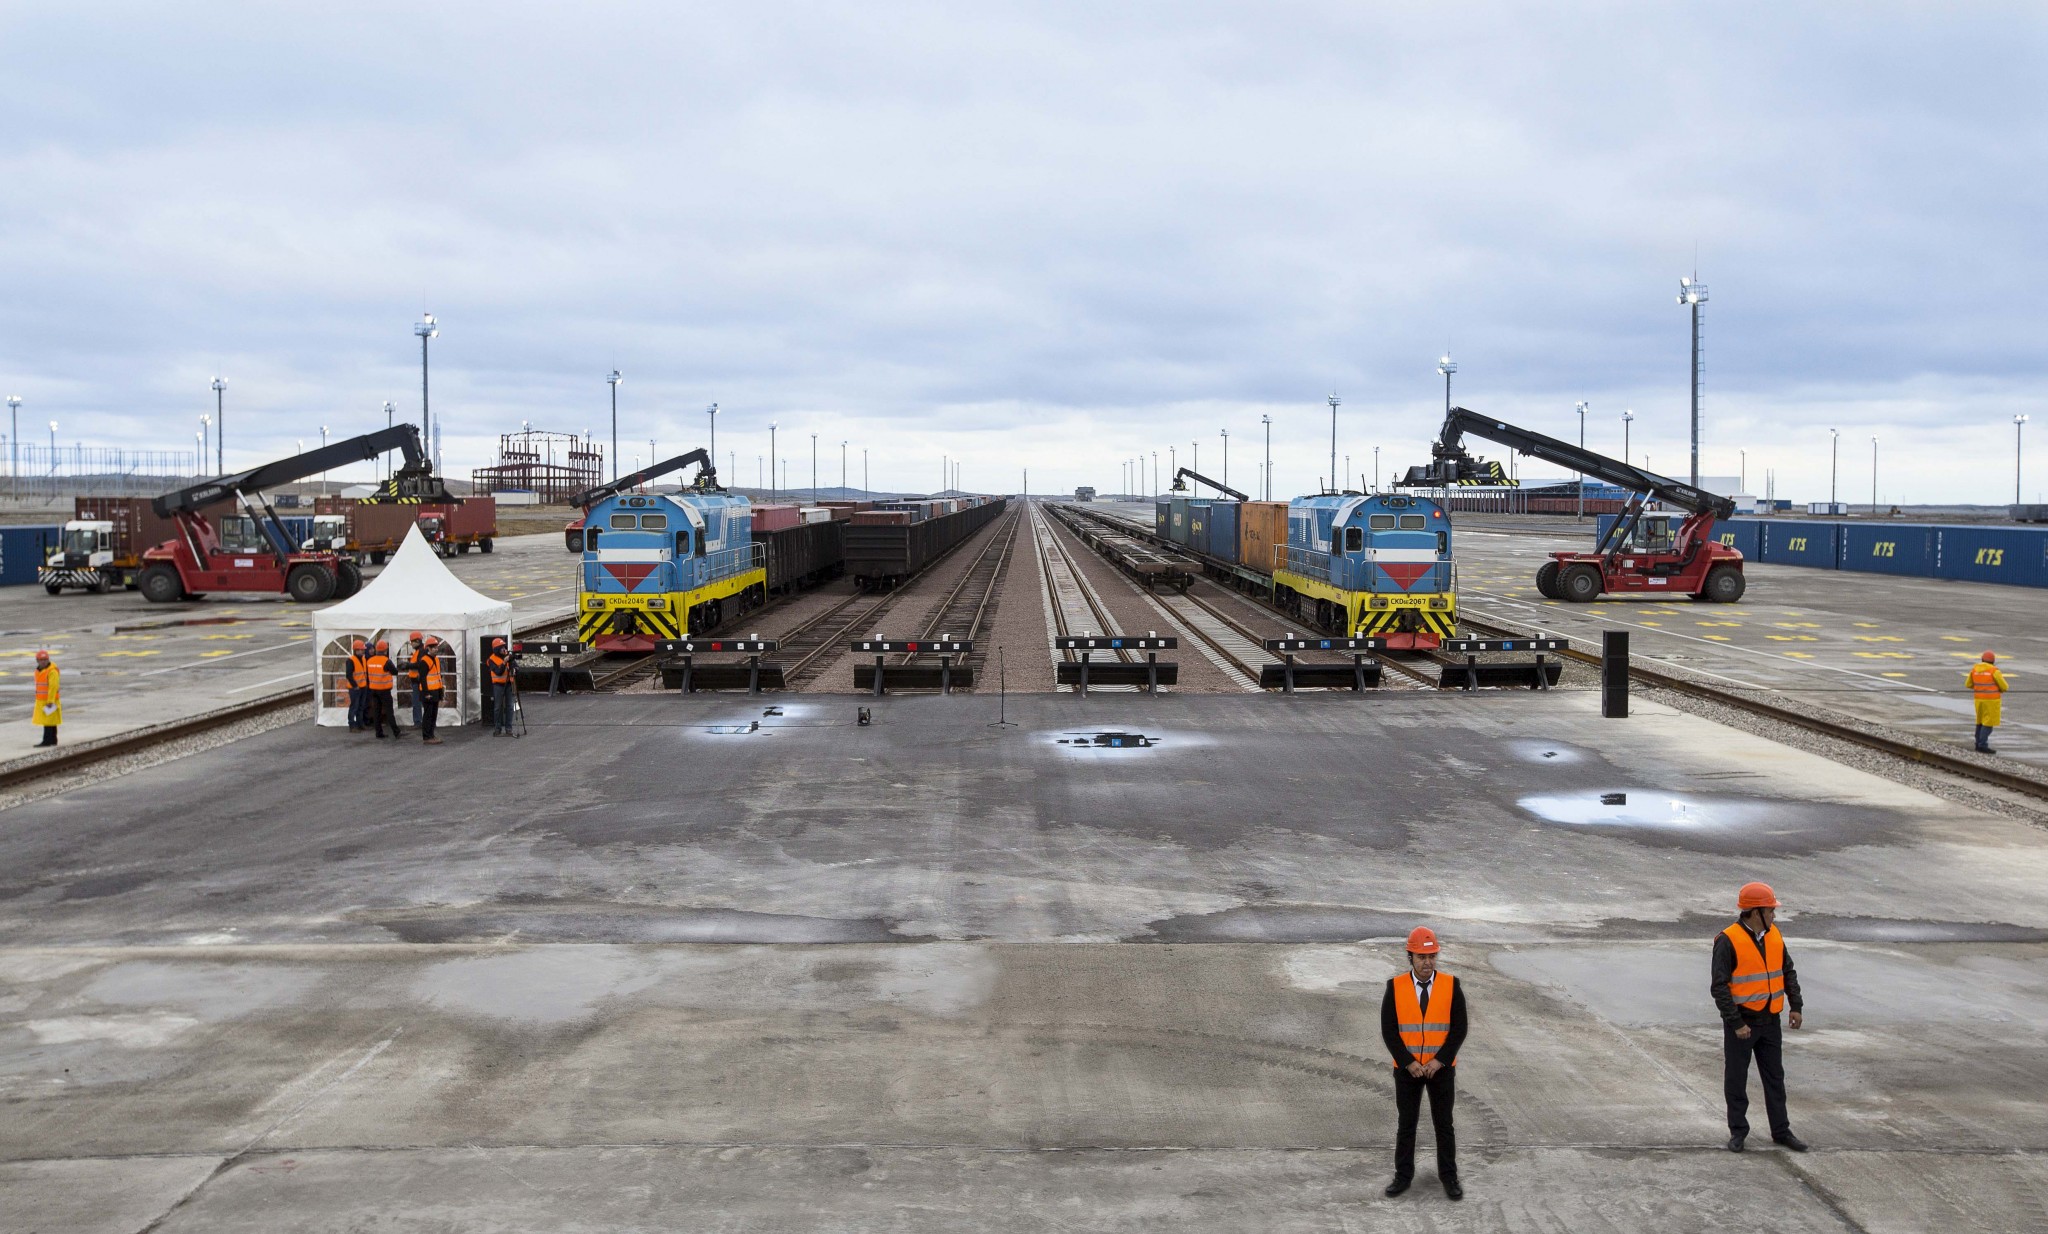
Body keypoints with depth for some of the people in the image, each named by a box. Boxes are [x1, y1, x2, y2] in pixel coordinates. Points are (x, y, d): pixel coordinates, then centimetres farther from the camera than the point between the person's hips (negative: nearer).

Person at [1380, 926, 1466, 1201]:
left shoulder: (1451, 986, -9)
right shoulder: (1395, 987, -9)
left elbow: (1459, 1029, -8)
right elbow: (1389, 1031, -8)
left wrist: (1438, 1062, -14)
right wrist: (1409, 1064, -14)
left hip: (1442, 1068, 0)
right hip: (1406, 1069, 0)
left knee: (1444, 1124, 9)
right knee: (1406, 1123, 10)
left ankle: (1448, 1177, 23)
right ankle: (1403, 1175, 22)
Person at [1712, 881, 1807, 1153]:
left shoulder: (1774, 935, 3)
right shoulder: (1728, 941, -17)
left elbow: (1788, 971, 14)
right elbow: (1719, 987, -17)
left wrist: (1796, 1006, 3)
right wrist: (1736, 1023, -20)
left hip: (1769, 1021, 6)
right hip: (1741, 1022, -6)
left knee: (1775, 1077, 13)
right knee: (1736, 1079, 5)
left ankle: (1781, 1130, 23)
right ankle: (1738, 1131, 17)